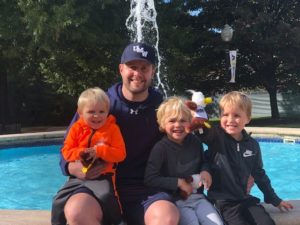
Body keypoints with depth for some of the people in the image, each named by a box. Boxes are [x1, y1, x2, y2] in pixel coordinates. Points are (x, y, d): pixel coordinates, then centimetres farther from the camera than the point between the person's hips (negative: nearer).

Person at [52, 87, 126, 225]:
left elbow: (120, 154, -8)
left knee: (106, 197, -30)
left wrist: (99, 151, -21)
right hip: (79, 175, 4)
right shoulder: (76, 128, 3)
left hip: (102, 176, -3)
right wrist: (80, 153, -17)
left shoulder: (112, 128, -3)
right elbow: (66, 151, 4)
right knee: (60, 200, 1)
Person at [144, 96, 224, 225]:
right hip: (176, 200, -4)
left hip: (197, 196, 4)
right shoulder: (161, 148, -13)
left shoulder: (195, 142, 1)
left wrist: (205, 171, -3)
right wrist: (178, 182, -17)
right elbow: (150, 179, -16)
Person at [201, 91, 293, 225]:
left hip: (245, 199, 5)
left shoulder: (252, 145, 4)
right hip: (222, 200, -4)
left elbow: (259, 174, 14)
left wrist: (275, 200, 20)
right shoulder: (215, 136, -8)